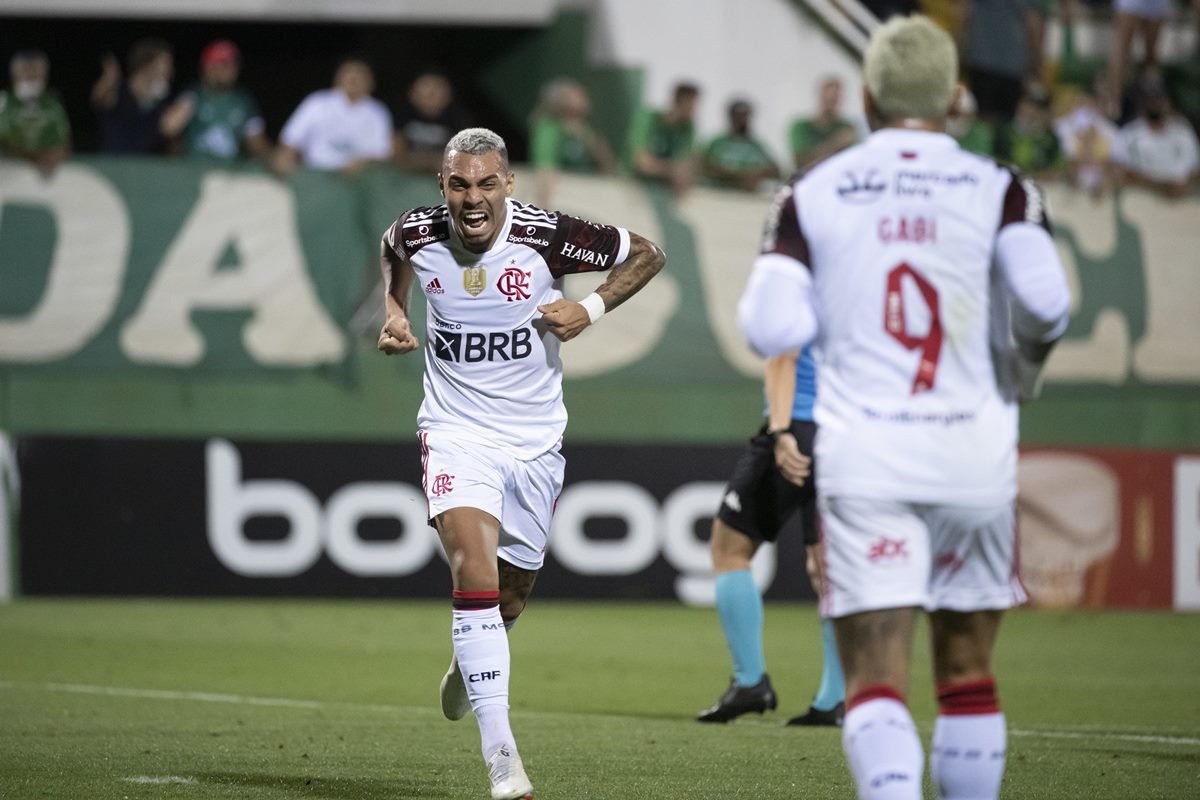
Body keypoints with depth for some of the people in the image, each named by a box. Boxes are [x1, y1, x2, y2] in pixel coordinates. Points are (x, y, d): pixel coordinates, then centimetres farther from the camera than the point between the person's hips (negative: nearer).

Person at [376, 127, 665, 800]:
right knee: (476, 577, -22)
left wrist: (592, 309, -14)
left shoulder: (547, 235, -16)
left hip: (534, 439, 1)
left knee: (512, 593, 14)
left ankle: (470, 665, 52)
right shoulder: (418, 235, -9)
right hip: (457, 434, -1)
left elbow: (646, 255, -1)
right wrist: (395, 314, 5)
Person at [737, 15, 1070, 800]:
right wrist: (1022, 367, 7)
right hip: (973, 454, 1)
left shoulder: (813, 194, 4)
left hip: (863, 455, -1)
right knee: (968, 670, 17)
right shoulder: (999, 190, 2)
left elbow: (773, 327, -5)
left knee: (876, 683, -6)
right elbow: (1044, 298, -13)